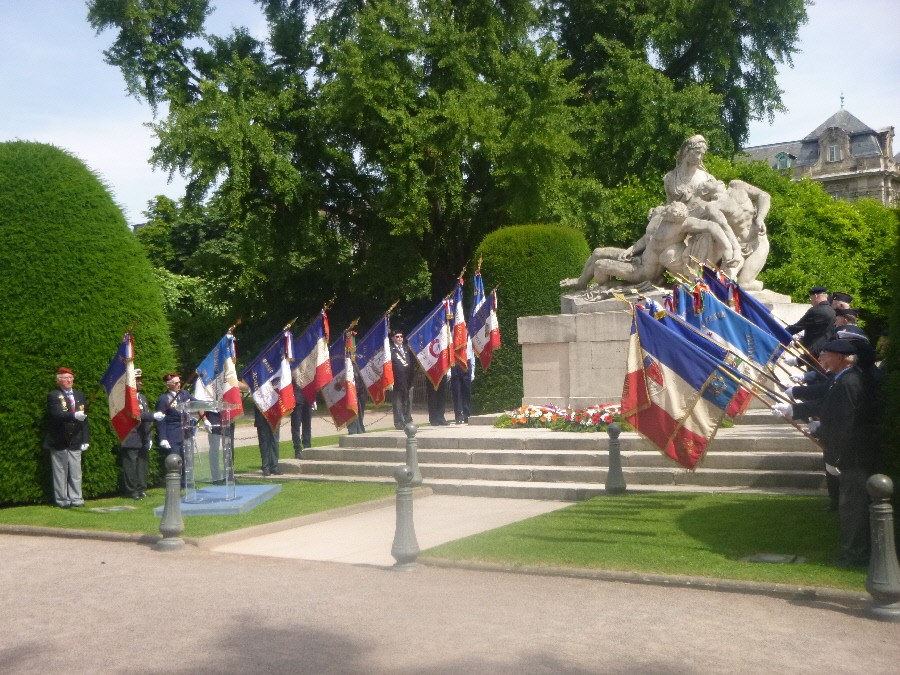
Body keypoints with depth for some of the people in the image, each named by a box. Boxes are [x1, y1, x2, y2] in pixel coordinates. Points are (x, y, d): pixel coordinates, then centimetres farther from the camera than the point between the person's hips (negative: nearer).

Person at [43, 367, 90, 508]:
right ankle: (62, 500, 7)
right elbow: (57, 414, -21)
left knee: (75, 472, 5)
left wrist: (86, 439, 6)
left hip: (75, 441, 4)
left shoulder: (80, 395, 13)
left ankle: (75, 498, 11)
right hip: (59, 442, -4)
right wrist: (74, 415, -38)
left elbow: (84, 418, 11)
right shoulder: (53, 396, -4)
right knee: (60, 472, 1)